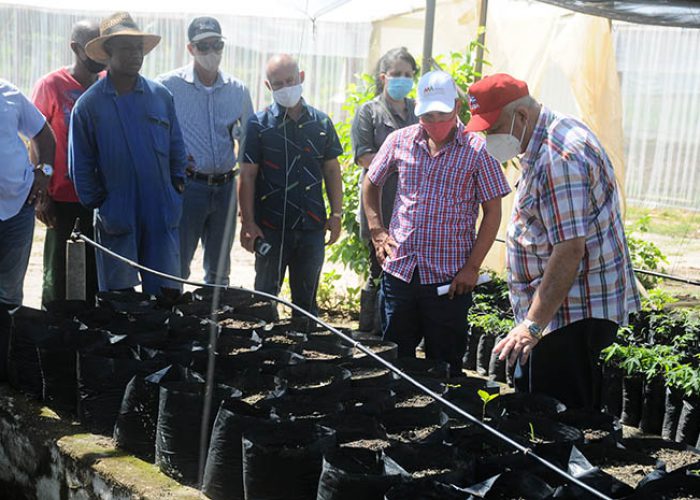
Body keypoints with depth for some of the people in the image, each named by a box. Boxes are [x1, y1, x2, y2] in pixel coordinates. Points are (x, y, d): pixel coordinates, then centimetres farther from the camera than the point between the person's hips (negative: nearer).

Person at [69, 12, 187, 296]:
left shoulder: (160, 96, 4)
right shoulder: (89, 104, -2)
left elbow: (176, 145, 12)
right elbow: (80, 166, 2)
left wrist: (177, 183, 5)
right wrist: (98, 205, -1)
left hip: (162, 215, 2)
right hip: (117, 217, -1)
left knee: (166, 293, 6)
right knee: (117, 296, 10)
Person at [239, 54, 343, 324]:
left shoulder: (321, 122, 6)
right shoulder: (259, 124, -3)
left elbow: (332, 170, 10)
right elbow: (247, 175, -5)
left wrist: (336, 215, 5)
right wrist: (248, 222, -10)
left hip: (312, 224, 3)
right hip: (271, 225, -2)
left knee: (307, 296, 13)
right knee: (265, 294, 8)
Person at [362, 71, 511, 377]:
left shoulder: (476, 150, -6)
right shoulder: (400, 141, 4)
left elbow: (492, 213, -3)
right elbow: (371, 183, 19)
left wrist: (472, 267, -8)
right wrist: (377, 231, 8)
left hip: (450, 279, -3)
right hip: (399, 269, 3)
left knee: (444, 366, 8)